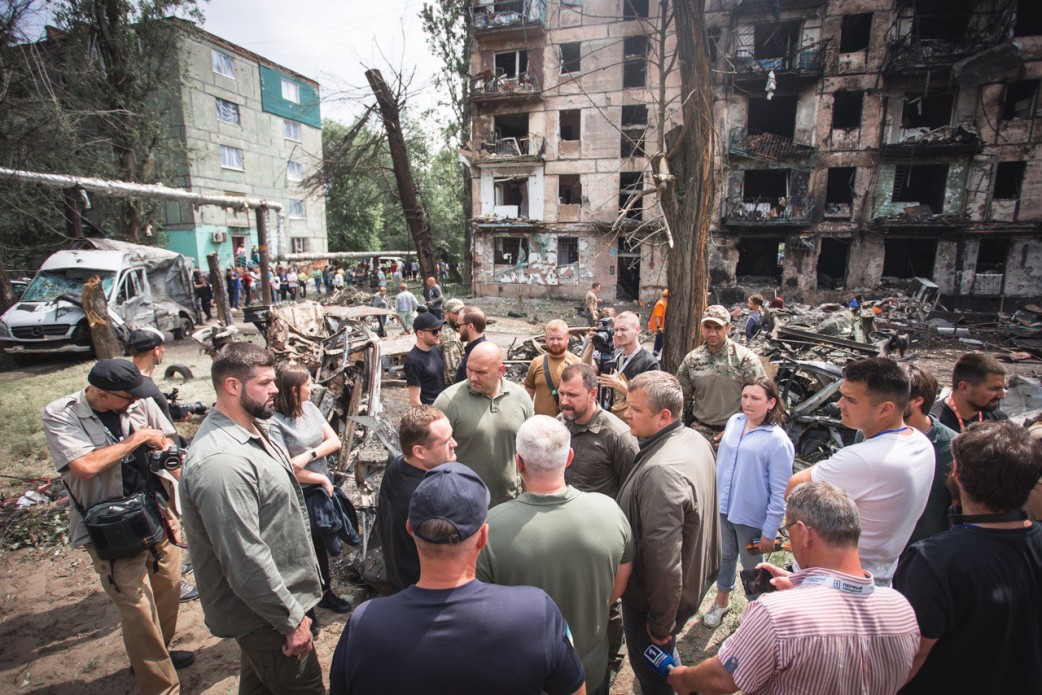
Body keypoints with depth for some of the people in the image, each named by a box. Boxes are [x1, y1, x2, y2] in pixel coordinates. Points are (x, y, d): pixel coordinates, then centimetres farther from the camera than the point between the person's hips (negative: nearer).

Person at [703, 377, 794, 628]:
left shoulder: (777, 440, -19)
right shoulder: (734, 421, -4)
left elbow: (780, 492, -16)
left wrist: (769, 533, -13)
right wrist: (712, 495, 11)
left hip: (752, 516, -5)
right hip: (723, 507, 5)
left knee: (752, 565, 17)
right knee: (725, 556, 23)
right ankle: (722, 600, 46)